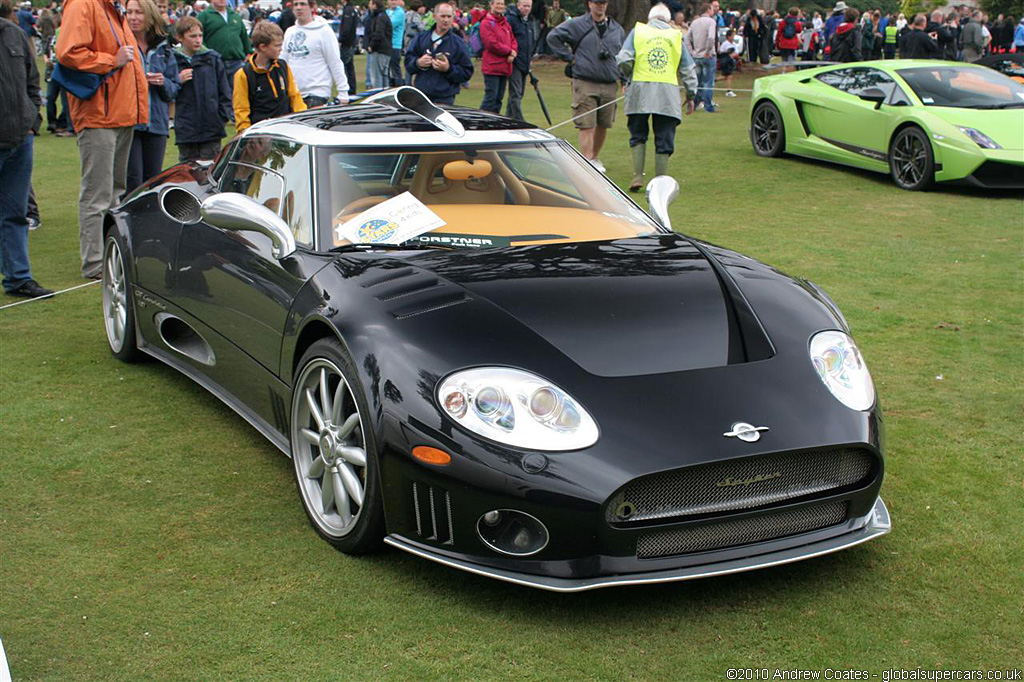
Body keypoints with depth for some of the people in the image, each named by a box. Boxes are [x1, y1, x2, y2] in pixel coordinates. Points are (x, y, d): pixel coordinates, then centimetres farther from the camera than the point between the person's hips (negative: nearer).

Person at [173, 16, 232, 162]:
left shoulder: (213, 59, 5)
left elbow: (225, 92, 9)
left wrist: (223, 116, 0)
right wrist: (177, 82, -12)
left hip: (212, 130, 0)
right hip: (185, 132, 0)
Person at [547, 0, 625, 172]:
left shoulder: (617, 29, 14)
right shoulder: (577, 25, 0)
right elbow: (553, 37, -1)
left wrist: (625, 81, 12)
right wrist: (569, 57, -5)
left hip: (610, 86, 5)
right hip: (585, 84, -4)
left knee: (603, 125, 12)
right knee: (587, 126, -10)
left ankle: (594, 157, 30)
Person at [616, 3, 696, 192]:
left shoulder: (637, 30, 10)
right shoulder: (676, 36, 14)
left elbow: (623, 59, -1)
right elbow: (687, 68, 14)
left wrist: (630, 77, 16)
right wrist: (690, 95, 20)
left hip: (640, 90, 0)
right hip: (667, 93, 0)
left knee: (638, 136, 11)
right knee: (664, 140, 5)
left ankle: (637, 176, 0)